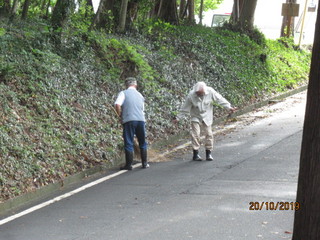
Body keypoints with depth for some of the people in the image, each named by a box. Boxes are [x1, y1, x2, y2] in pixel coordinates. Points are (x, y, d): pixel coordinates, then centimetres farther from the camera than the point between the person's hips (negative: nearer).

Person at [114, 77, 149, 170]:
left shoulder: (123, 93, 2)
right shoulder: (140, 95, 19)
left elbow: (117, 104, -14)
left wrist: (120, 115, -1)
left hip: (129, 120, -4)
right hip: (141, 120, 4)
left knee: (129, 143, 0)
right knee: (142, 143, 17)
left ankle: (129, 165, 1)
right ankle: (145, 163, 21)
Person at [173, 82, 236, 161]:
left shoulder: (210, 91, -19)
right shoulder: (191, 95, -22)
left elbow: (220, 99, -9)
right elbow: (184, 108, -12)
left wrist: (229, 107, -9)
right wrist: (178, 118, -8)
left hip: (207, 117, 2)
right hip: (196, 117, -2)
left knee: (209, 134, 1)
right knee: (195, 134, -10)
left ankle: (208, 153, 12)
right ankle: (195, 154, -2)